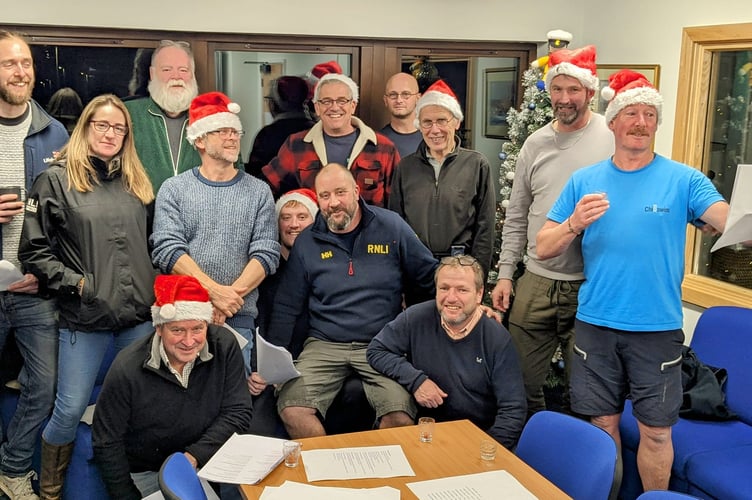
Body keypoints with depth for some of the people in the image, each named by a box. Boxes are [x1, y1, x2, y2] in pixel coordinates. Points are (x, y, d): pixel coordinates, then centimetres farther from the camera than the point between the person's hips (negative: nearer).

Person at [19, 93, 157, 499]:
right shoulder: (56, 180, 0)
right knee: (70, 410, 2)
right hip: (84, 318, -4)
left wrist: (155, 290, 8)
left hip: (140, 315, 4)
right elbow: (34, 251, -3)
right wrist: (77, 283, -11)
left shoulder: (137, 183, 13)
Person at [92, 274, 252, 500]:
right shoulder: (127, 369, -19)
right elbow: (107, 445, -10)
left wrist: (194, 456, -22)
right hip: (143, 473, -2)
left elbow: (237, 413, -11)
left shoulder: (225, 346, -13)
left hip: (203, 462, 3)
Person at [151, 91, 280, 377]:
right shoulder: (174, 190, 6)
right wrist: (216, 292, -16)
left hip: (238, 319, 1)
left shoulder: (259, 192, 9)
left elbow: (266, 254, 0)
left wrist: (232, 296, -14)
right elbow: (167, 251, -6)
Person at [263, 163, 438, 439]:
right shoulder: (306, 242, 7)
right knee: (292, 410, -22)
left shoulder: (391, 226, 3)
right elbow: (286, 307, 10)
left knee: (401, 416, -25)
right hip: (324, 345, 2)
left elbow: (432, 275, 9)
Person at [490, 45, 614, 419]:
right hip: (535, 281, 4)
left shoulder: (613, 138, -4)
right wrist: (505, 273, 9)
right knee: (523, 382, 12)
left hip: (591, 285, -4)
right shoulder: (536, 143, 9)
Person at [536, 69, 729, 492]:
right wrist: (574, 224, -19)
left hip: (658, 328, -1)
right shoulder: (584, 181, 4)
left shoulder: (683, 179, -2)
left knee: (656, 431, 7)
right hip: (596, 325, 2)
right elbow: (544, 249, 1)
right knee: (603, 423, 13)